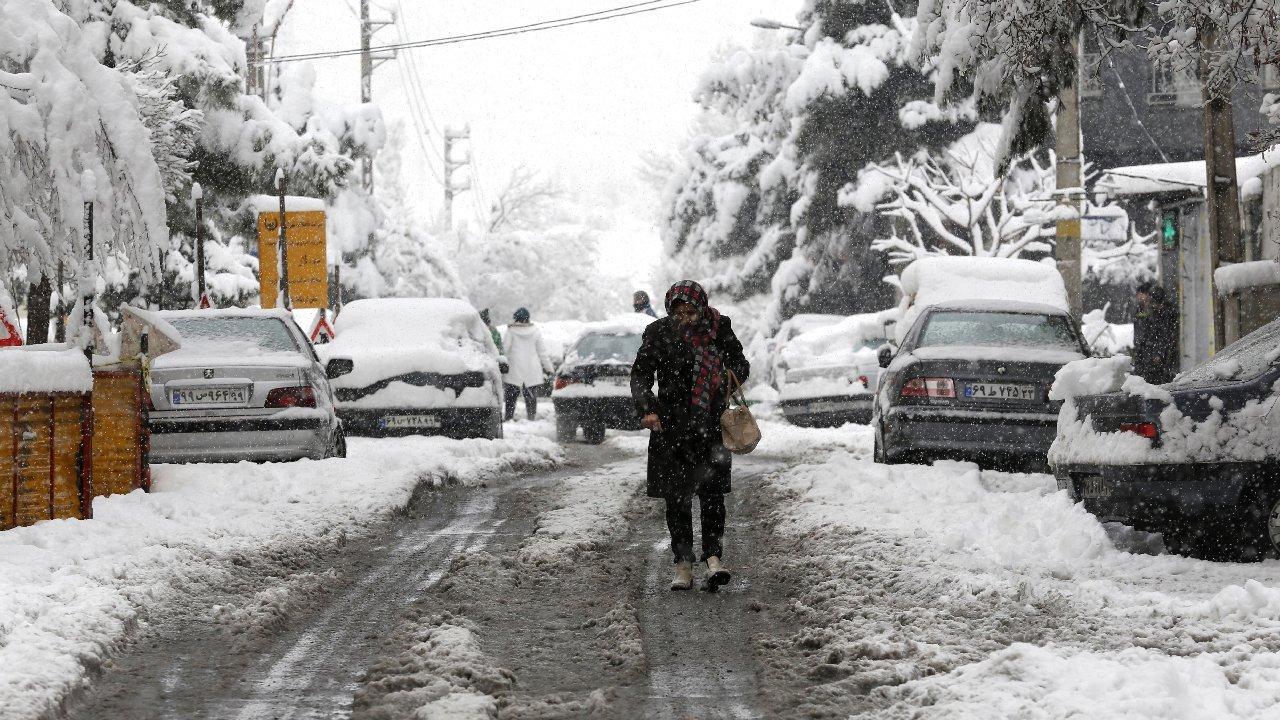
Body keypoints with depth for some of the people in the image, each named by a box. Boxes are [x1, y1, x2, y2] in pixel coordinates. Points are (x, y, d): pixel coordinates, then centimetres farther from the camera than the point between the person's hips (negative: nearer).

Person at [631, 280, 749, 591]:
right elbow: (640, 374, -3)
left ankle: (713, 556, -13)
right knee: (676, 497, 2)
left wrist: (733, 374, -14)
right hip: (671, 424, 0)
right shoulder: (659, 332, -3)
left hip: (710, 424, 0)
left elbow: (741, 364, 11)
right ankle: (683, 566, 7)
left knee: (712, 491, -11)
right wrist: (646, 409, -19)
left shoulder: (718, 329, -1)